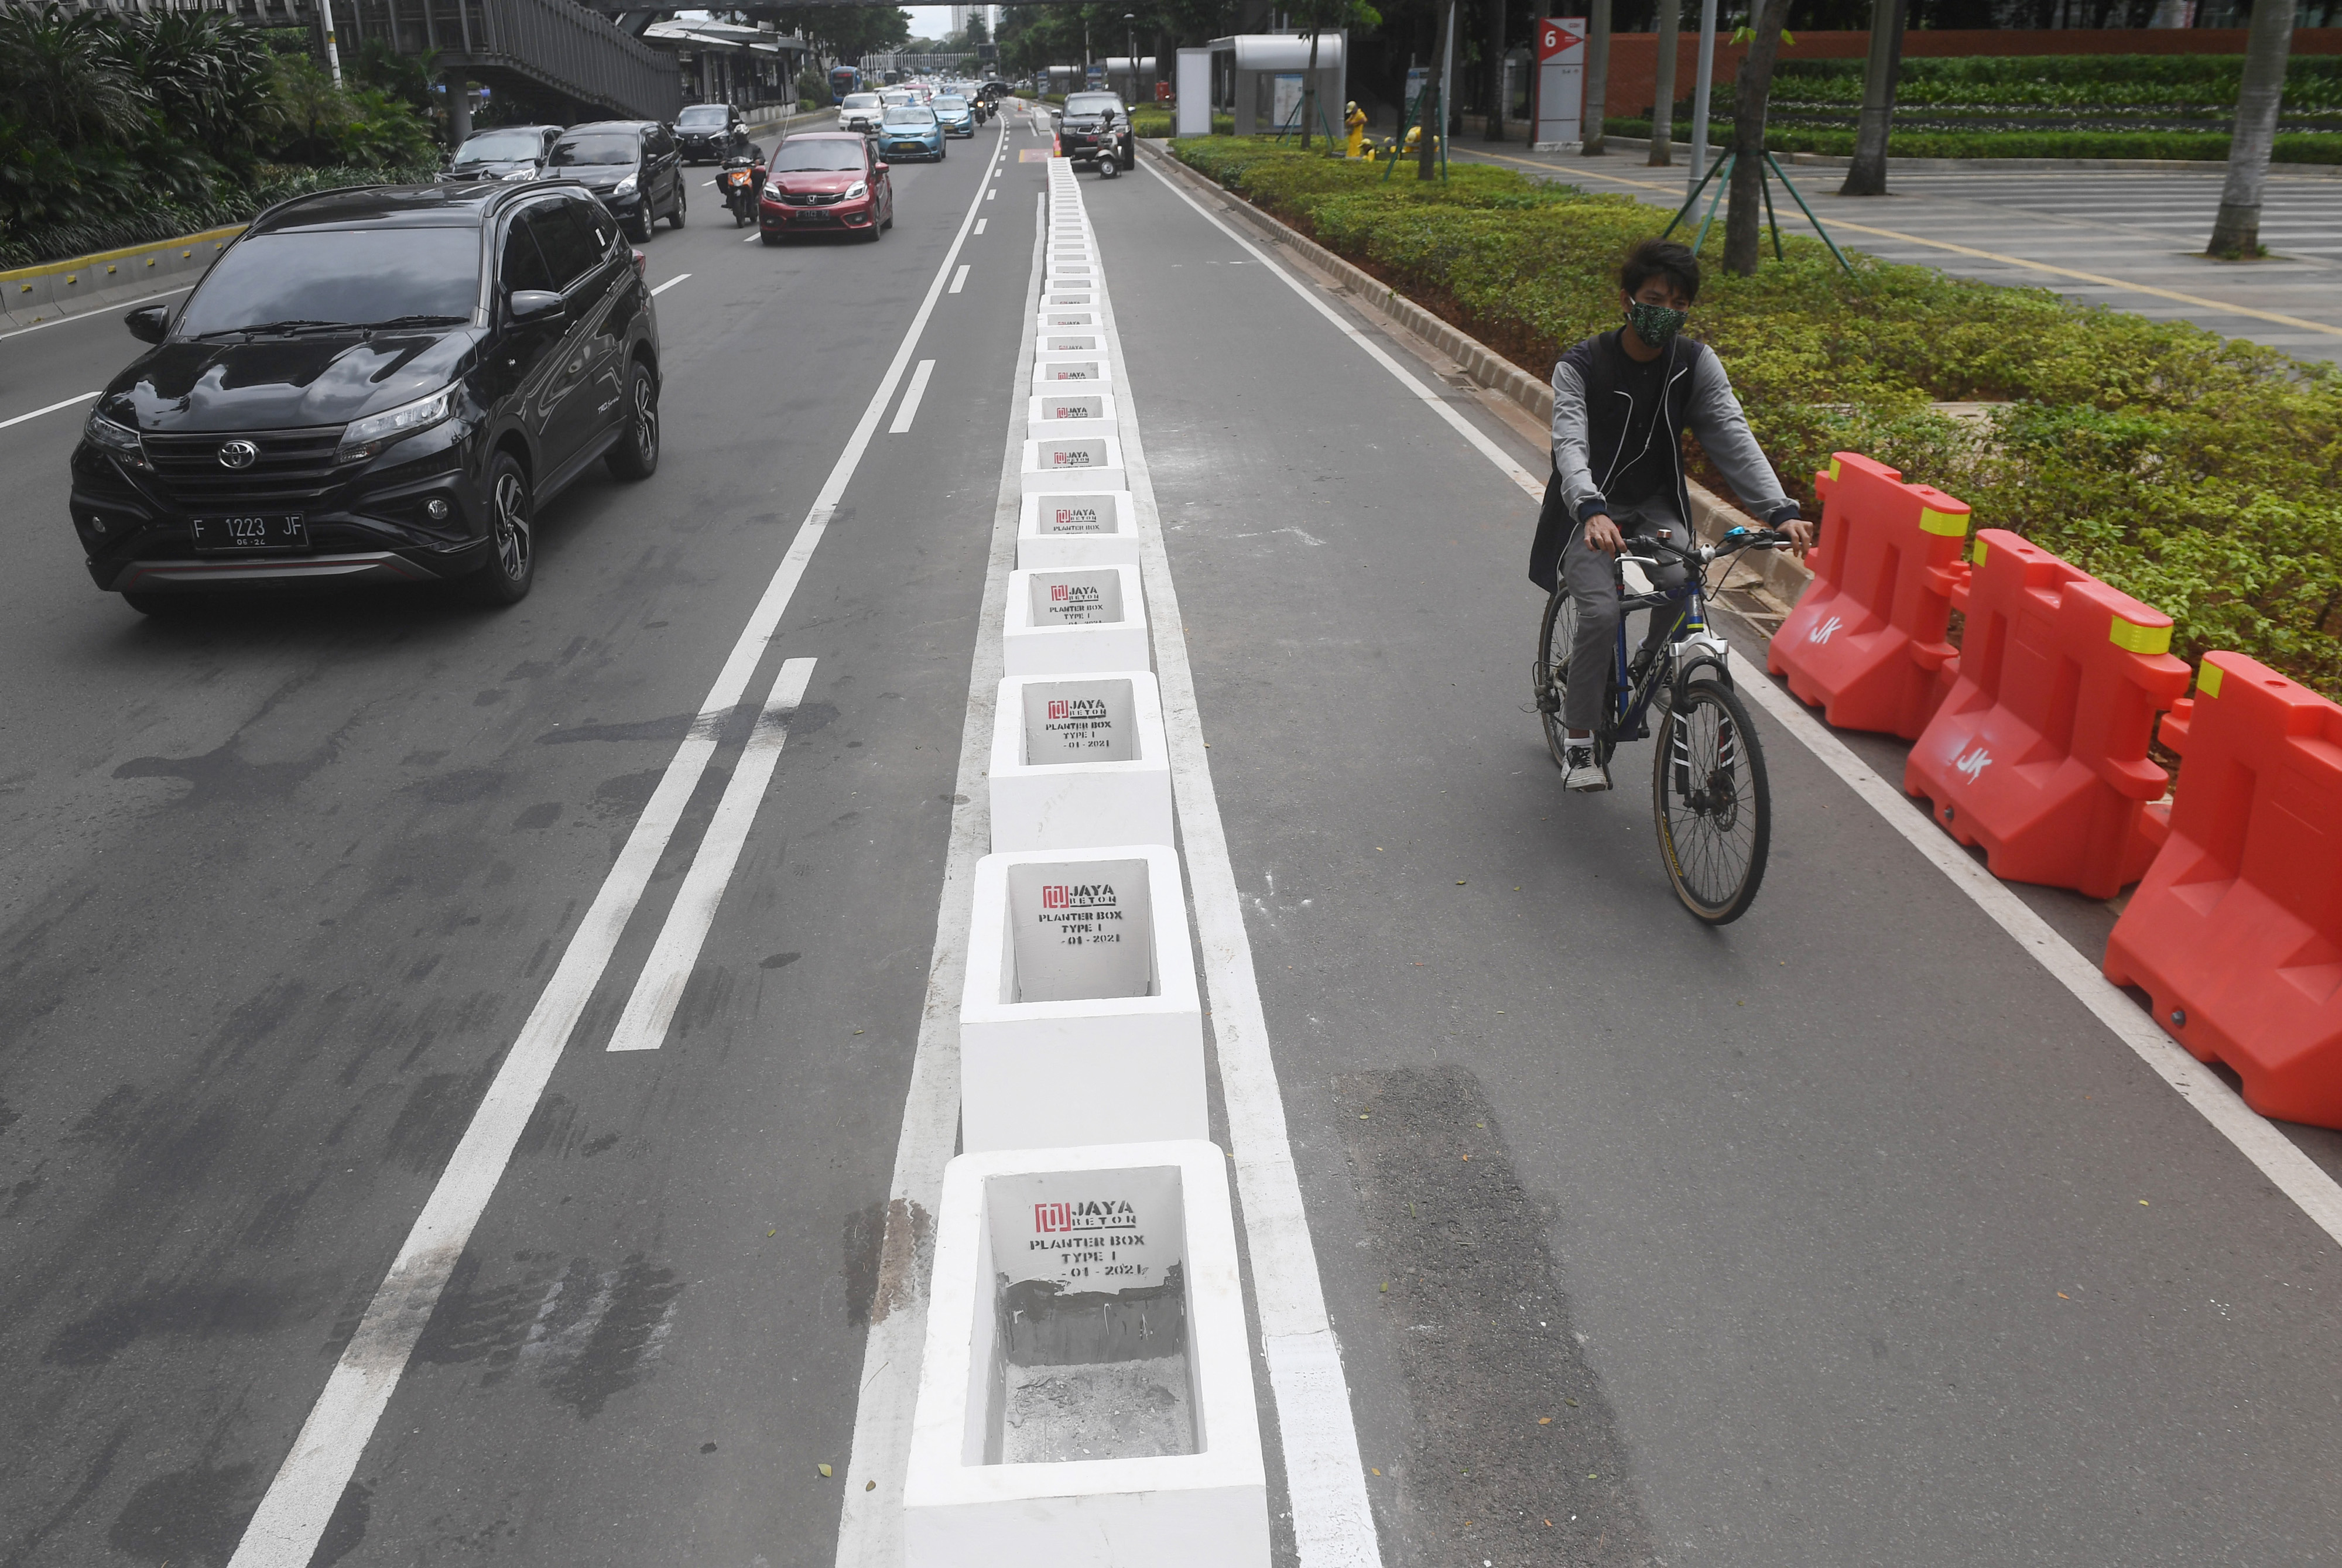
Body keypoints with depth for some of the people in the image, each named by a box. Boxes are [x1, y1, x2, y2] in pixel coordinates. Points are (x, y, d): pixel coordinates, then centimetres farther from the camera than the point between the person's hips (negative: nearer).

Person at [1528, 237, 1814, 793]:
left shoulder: (1697, 364, -5)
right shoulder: (1580, 366, -14)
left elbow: (1733, 437, -15)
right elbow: (1570, 444, -28)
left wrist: (1781, 511, -30)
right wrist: (1592, 511, -49)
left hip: (1655, 507, 3)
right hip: (1591, 510, -3)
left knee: (1685, 586, -27)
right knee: (1601, 613, -24)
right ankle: (1578, 738, -3)